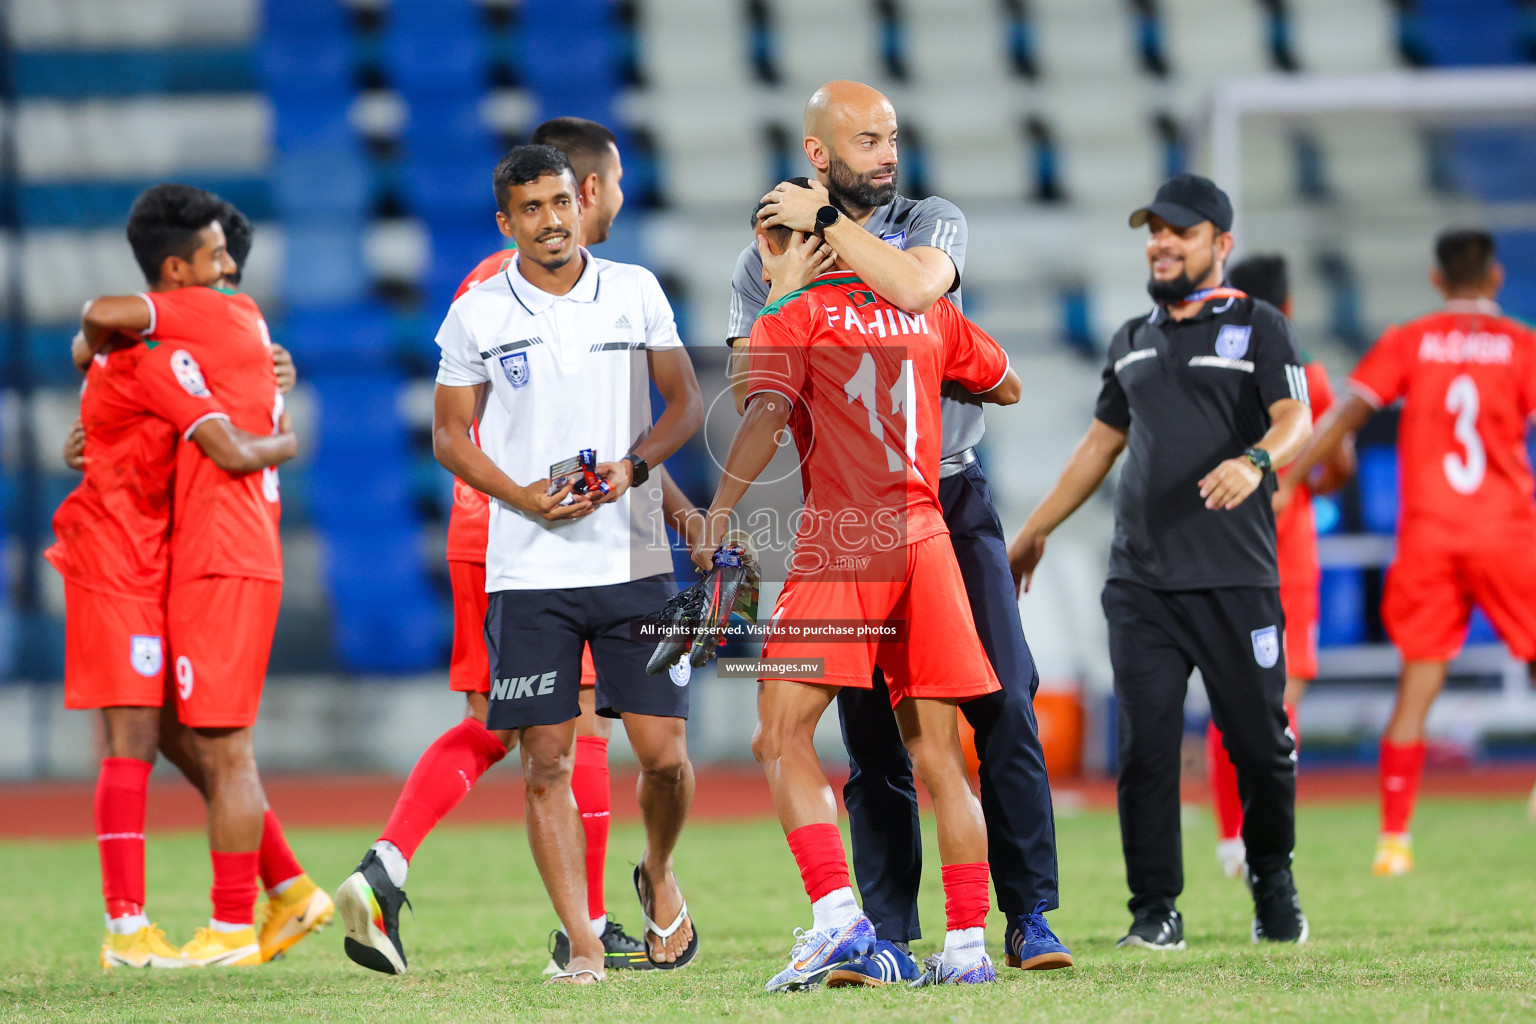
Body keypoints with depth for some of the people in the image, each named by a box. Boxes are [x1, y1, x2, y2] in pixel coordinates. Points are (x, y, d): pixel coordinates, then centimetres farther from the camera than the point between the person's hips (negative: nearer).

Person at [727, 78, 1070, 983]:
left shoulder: (932, 223, 4)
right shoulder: (766, 262, 8)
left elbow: (913, 288, -20)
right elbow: (752, 392, -1)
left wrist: (826, 224, -10)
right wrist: (791, 281, -9)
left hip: (953, 500, 0)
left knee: (1005, 706, -7)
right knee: (873, 735, 0)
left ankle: (1030, 916, -2)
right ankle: (890, 937, 3)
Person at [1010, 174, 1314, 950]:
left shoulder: (1258, 328, 3)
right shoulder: (1133, 342, 19)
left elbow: (1296, 419, -11)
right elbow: (1102, 443, 28)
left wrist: (1255, 461, -33)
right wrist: (1035, 531, 28)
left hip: (1236, 579, -4)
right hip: (1140, 580, 4)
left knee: (1260, 740, -1)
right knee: (1145, 744, -3)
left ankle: (1273, 888, 19)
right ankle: (1155, 909, 1)